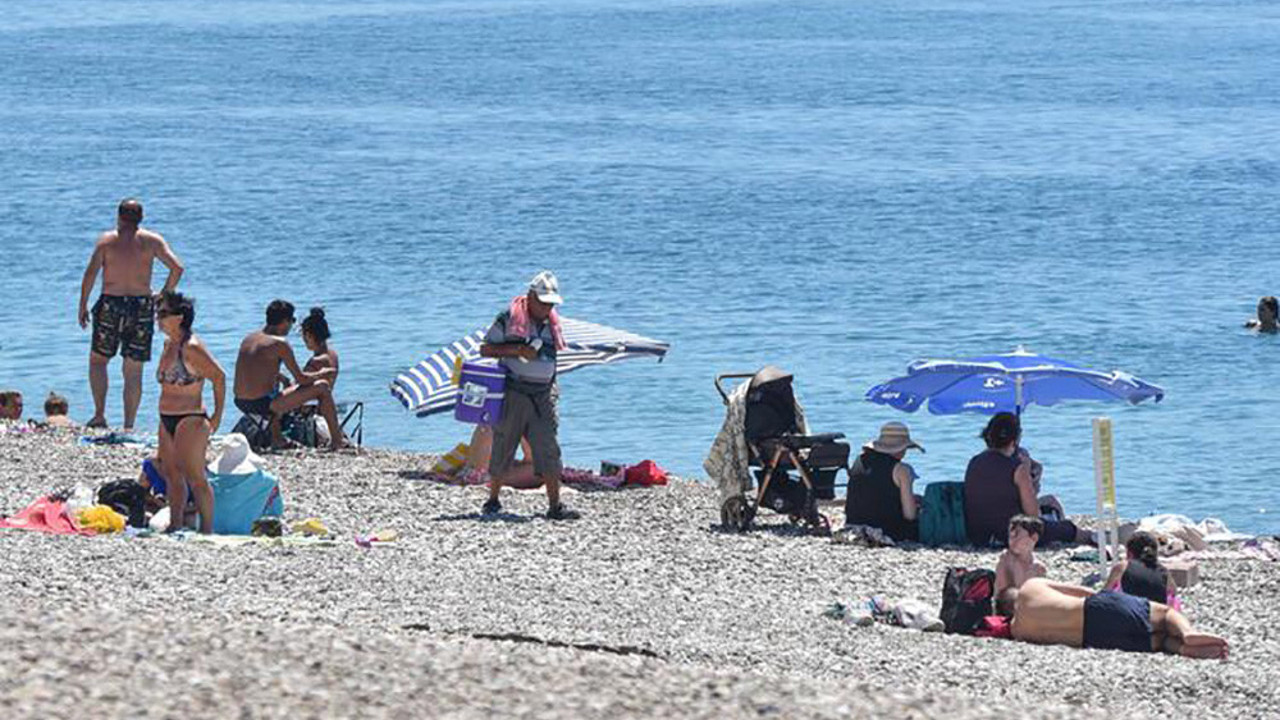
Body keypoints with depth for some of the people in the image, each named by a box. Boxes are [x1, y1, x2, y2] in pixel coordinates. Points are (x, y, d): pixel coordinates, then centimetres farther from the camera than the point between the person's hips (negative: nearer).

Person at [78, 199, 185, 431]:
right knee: (134, 371, 7)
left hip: (111, 305, -1)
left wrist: (83, 305, -2)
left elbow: (90, 274, -9)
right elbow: (177, 267, -5)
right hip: (142, 306, 2)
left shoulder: (107, 240, -2)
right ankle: (129, 426, 4)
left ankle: (100, 414, 4)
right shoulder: (152, 241, 2)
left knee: (97, 360, 17)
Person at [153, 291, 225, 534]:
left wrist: (217, 415, -13)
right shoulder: (169, 343, 12)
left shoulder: (191, 347, -16)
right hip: (168, 421, 10)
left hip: (190, 421, -10)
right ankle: (175, 525, 19)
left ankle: (207, 529, -4)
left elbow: (219, 376, -16)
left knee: (195, 477, -7)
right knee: (173, 476, 13)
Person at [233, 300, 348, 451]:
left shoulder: (249, 339, 12)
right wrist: (322, 373, 10)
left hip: (241, 403, 8)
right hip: (263, 404, -8)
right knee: (322, 387, 2)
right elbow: (301, 379, -8)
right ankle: (338, 441, 10)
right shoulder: (280, 344, -11)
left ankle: (276, 438, 38)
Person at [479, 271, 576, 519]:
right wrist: (518, 350, -17)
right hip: (513, 394, -4)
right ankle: (493, 501, 20)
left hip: (542, 395, 4)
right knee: (503, 448, 4)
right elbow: (485, 349, -6)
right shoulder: (509, 318, -6)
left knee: (548, 450, -5)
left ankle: (555, 506, -6)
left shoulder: (552, 323, 10)